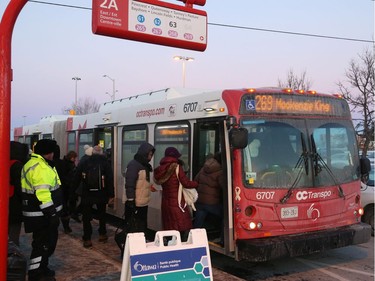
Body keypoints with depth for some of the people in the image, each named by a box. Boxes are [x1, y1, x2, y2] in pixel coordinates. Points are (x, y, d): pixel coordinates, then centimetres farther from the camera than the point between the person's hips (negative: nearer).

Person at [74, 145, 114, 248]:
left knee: (86, 217, 7)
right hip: (101, 195, 1)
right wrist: (111, 194, -1)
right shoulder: (105, 163, -4)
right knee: (102, 214, 20)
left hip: (87, 195, -1)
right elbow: (110, 180, -6)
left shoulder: (84, 163, -1)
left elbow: (77, 179, 2)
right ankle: (102, 235, 26)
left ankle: (87, 239, 4)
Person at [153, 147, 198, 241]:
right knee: (184, 229, 1)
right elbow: (186, 183, -11)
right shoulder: (176, 167, -11)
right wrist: (196, 183, 8)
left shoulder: (160, 169, 5)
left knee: (169, 228, 11)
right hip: (177, 202, -6)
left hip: (165, 202, 6)